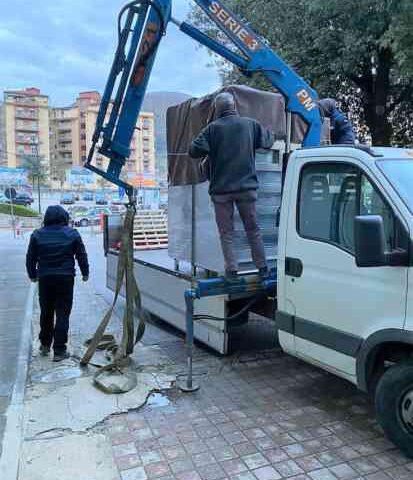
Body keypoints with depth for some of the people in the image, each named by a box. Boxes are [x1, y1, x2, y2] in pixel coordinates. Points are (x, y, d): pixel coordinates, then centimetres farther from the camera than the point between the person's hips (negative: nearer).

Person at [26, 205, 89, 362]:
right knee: (62, 314, 2)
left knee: (46, 312, 19)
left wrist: (33, 275, 22)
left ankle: (45, 344, 33)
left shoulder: (37, 235, 1)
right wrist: (85, 273, 15)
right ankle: (59, 351, 3)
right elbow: (82, 256, 2)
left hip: (44, 278, 2)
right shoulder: (72, 234, -4)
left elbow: (30, 258, 7)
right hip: (65, 278, -2)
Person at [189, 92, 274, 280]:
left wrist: (210, 151, 7)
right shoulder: (250, 124, 3)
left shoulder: (213, 128, -6)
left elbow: (194, 151, -12)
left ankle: (232, 269, 6)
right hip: (247, 186, 3)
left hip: (221, 188, -2)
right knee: (253, 228, 13)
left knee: (226, 231, 7)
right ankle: (262, 267, 18)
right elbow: (269, 141, 17)